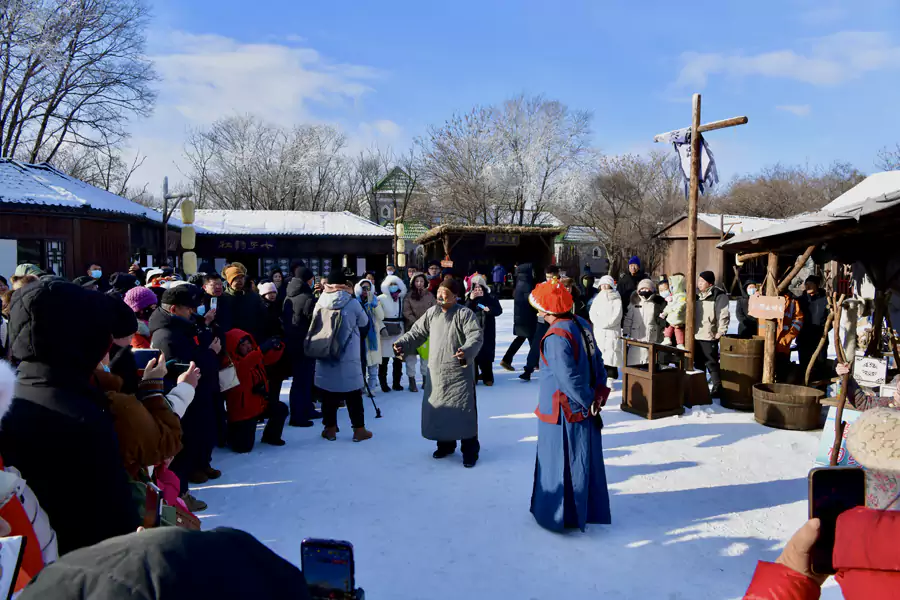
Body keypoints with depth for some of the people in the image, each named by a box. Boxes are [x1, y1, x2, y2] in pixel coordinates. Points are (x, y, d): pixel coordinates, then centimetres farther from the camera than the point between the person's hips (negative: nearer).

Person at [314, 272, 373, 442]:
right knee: (354, 396, 8)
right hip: (349, 359, -2)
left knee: (328, 395, 12)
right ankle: (359, 429, 14)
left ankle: (330, 428, 19)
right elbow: (364, 322, 5)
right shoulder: (352, 303, -11)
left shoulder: (320, 303, -5)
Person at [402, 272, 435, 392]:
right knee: (411, 354, -3)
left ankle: (425, 379, 16)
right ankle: (412, 381, 3)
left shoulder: (430, 295, 6)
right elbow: (406, 312, -4)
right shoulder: (409, 296, 1)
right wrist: (416, 323, -13)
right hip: (412, 328, -2)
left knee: (426, 353, 5)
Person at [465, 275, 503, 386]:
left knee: (486, 353, 1)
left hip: (487, 330, 0)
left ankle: (487, 377, 12)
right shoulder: (469, 298, 5)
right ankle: (473, 377, 6)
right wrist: (471, 300, -16)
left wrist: (490, 309, -18)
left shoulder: (491, 297, 3)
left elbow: (499, 310, 0)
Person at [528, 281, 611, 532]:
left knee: (560, 462, 7)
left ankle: (560, 515, 20)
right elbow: (597, 362, 8)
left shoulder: (556, 336, -23)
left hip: (565, 410, -8)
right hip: (585, 406, 8)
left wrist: (588, 402, -14)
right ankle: (591, 509, 33)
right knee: (586, 459, 18)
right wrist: (598, 393, 8)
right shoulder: (582, 324, 2)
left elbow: (569, 377, -25)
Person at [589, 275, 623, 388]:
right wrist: (600, 323, -11)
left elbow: (617, 315, -5)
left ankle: (610, 380, -4)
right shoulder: (597, 298, 13)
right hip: (599, 331, 3)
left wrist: (606, 323, -14)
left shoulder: (616, 299, 5)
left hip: (612, 331, -3)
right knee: (599, 356, 0)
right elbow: (593, 314, 3)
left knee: (611, 356, -6)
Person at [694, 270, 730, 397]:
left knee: (711, 363, -5)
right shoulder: (697, 295, 14)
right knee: (698, 363, 14)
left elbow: (724, 314, -15)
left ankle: (717, 387, 4)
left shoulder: (718, 295, -9)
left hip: (709, 336, -8)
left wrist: (721, 331, -16)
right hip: (696, 336, 8)